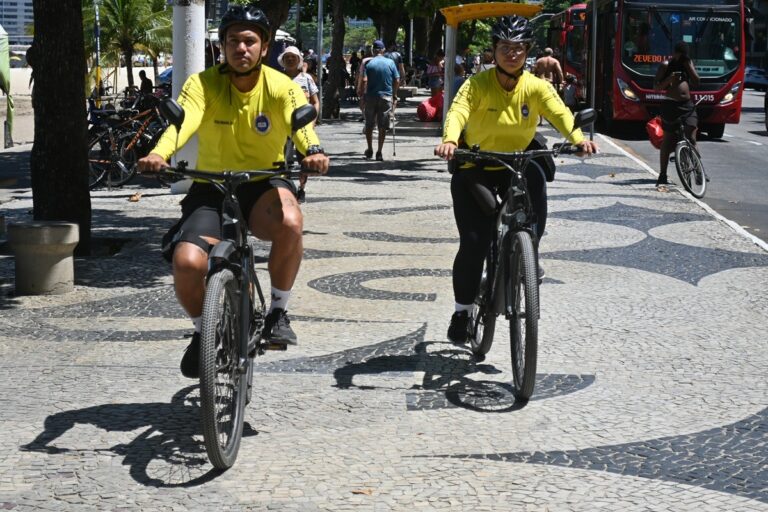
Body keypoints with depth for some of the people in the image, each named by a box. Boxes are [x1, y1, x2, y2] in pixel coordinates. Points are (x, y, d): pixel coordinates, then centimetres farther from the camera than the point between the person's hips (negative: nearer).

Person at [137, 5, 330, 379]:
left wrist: (313, 151, -52)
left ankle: (278, 312, -10)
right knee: (187, 263, -23)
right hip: (211, 187, 1)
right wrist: (158, 154, -50)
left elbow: (301, 122, -28)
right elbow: (183, 121, -28)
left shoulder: (281, 87, -9)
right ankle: (202, 330, 11)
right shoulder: (203, 83, -10)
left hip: (263, 184, 0)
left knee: (290, 222, -36)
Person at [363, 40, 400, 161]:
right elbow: (397, 80, 0)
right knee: (383, 126, 4)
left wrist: (363, 94, -1)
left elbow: (364, 80, -11)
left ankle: (370, 150, 21)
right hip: (386, 97, 1)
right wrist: (394, 94, 12)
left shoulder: (368, 63, -4)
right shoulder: (390, 62, 0)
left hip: (371, 97, 0)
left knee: (369, 125, 14)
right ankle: (379, 152, 1)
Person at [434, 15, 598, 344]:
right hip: (475, 169, -2)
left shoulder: (536, 87, -8)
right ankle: (463, 309, 10)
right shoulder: (478, 84, -14)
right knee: (474, 241, -10)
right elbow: (458, 111, -31)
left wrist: (578, 138, -45)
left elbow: (559, 112, -25)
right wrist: (449, 140, -52)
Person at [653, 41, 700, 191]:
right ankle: (662, 176, 5)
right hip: (670, 104, -3)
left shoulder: (688, 63, 14)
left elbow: (696, 82, 5)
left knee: (691, 137, -10)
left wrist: (689, 66, -4)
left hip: (687, 105, 3)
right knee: (668, 140, -2)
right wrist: (669, 79, -19)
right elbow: (656, 86, -2)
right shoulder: (666, 65, 1)